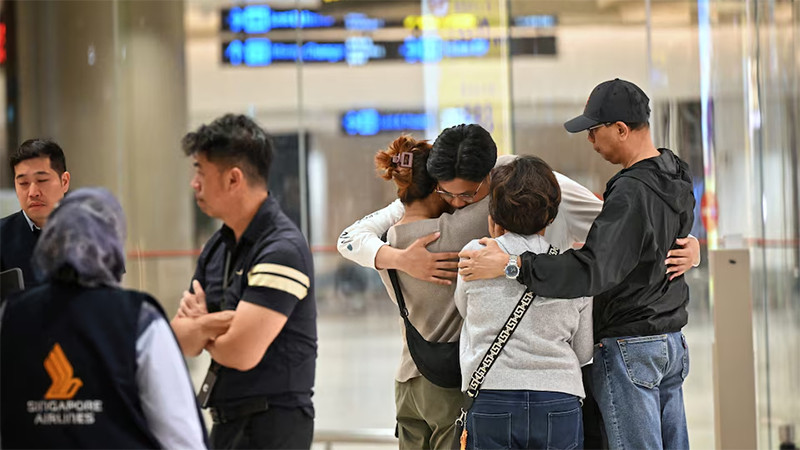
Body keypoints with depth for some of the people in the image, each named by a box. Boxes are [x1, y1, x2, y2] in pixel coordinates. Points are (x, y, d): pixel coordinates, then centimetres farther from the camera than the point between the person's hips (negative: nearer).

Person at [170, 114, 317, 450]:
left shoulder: (282, 250, -17)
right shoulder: (219, 245, 9)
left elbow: (241, 352, -23)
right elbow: (181, 341, 8)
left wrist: (198, 327, -2)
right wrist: (207, 324, -15)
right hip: (227, 422, 8)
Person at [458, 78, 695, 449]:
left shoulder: (631, 193, -22)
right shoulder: (676, 178, 8)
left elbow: (592, 271, -32)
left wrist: (511, 265, -33)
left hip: (629, 348, -9)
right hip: (671, 344, 9)